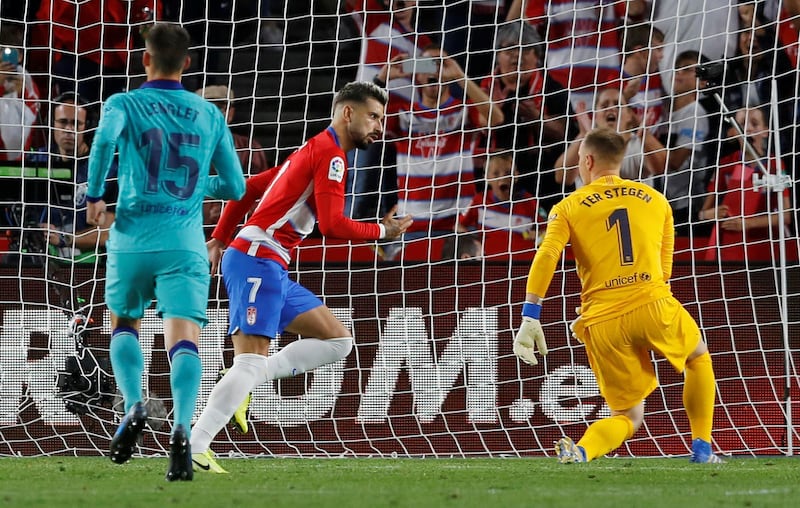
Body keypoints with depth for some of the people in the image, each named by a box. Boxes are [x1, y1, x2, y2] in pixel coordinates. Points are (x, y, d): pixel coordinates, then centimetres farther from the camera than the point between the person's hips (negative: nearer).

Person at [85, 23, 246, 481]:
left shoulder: (125, 104, 3)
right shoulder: (211, 116, 12)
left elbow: (106, 137, -21)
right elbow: (235, 187, 14)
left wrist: (95, 196, -9)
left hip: (133, 240, 0)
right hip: (186, 245, 0)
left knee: (124, 325, 22)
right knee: (184, 337, -9)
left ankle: (134, 405, -3)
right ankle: (182, 427, -33)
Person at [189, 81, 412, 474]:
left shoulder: (311, 153, 23)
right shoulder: (331, 153, -8)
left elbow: (247, 188, 27)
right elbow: (332, 225, -17)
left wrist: (220, 239, 26)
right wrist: (382, 231, -2)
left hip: (273, 271, 10)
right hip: (258, 262, -10)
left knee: (338, 340, 8)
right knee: (250, 361, -18)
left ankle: (248, 380, 0)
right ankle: (193, 449, -22)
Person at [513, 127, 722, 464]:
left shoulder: (567, 208, 9)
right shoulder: (656, 200, 18)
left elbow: (546, 258, -7)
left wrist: (530, 319, -10)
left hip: (603, 325, 0)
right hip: (654, 305, 0)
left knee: (629, 418, 13)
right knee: (698, 358, 33)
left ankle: (581, 451, -18)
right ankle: (702, 449, 25)